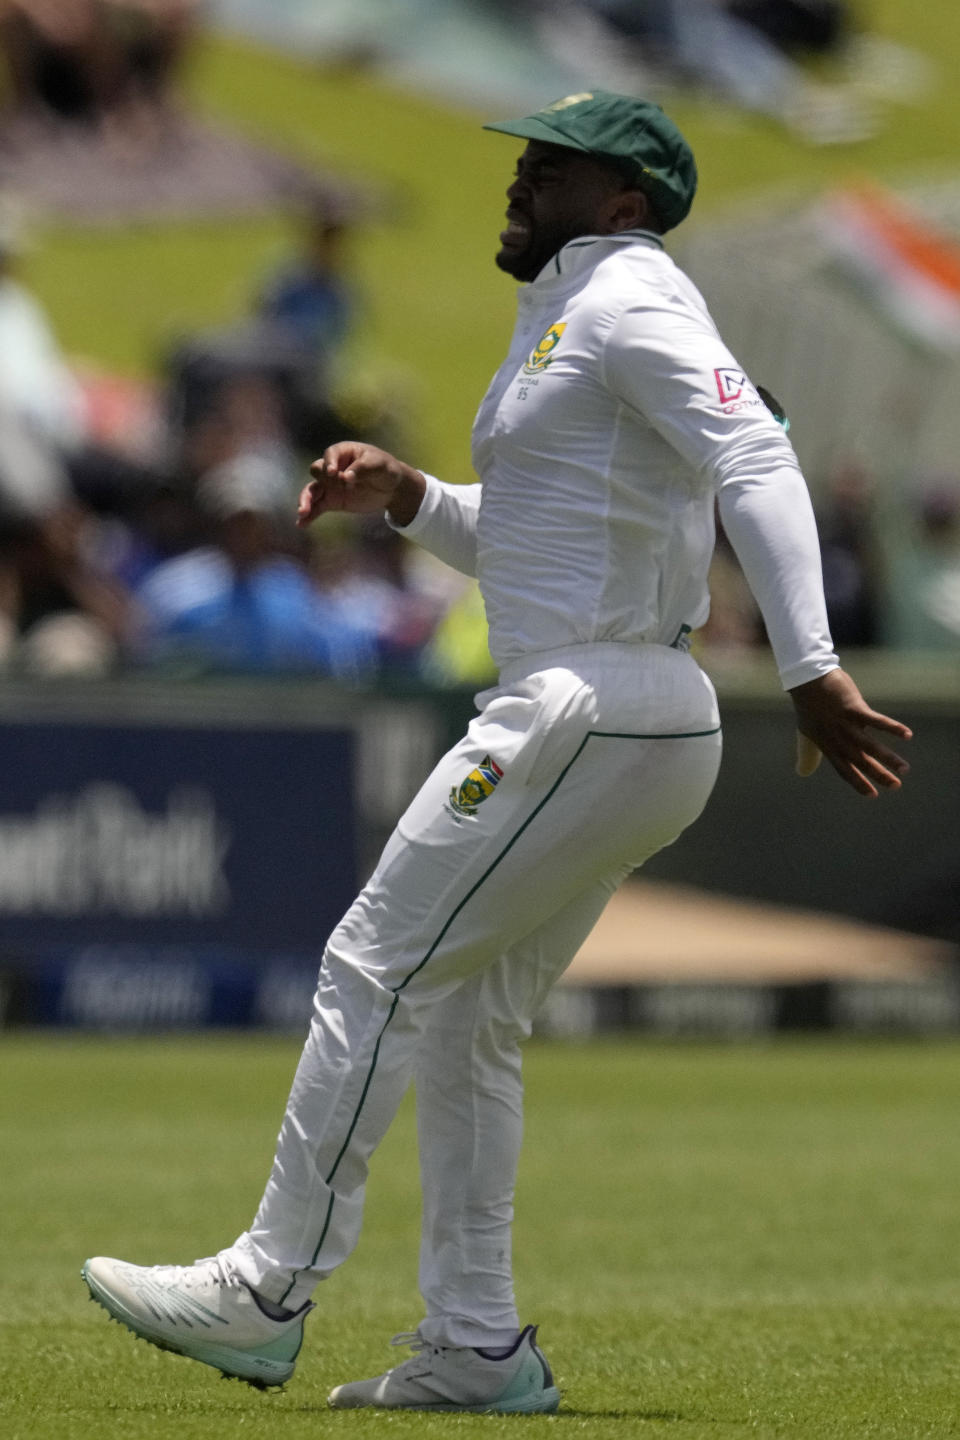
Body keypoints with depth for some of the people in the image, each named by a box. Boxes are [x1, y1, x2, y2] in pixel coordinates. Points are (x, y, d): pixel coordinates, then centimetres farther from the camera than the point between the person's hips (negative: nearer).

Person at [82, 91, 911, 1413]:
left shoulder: (629, 299, -11)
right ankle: (478, 1348, 13)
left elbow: (757, 462, -25)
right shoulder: (565, 314, 21)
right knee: (462, 1019, 13)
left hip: (588, 718, -10)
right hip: (628, 726, 10)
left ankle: (268, 1294, -3)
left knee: (376, 968, -7)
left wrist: (809, 667, -35)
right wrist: (406, 496, 12)